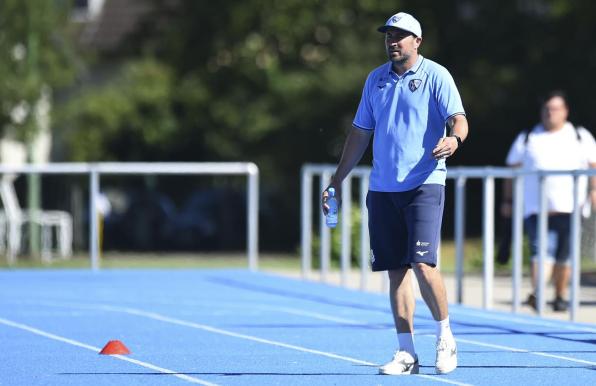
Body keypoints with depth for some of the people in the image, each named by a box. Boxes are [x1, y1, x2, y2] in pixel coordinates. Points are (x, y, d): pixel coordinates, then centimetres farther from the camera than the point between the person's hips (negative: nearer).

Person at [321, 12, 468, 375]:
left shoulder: (435, 76, -1)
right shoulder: (376, 79, 15)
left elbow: (458, 118, -11)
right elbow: (360, 133, 21)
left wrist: (454, 138, -35)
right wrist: (337, 180, 20)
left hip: (424, 184, -5)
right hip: (382, 188, 5)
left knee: (422, 264, -14)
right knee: (396, 270, 3)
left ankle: (445, 337, 4)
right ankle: (407, 353, 6)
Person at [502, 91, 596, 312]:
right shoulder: (527, 139, 14)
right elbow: (512, 171, 16)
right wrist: (508, 200, 11)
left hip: (569, 209, 1)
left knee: (563, 256, 4)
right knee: (541, 251, -17)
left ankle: (560, 296, 20)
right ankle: (536, 293, -28)